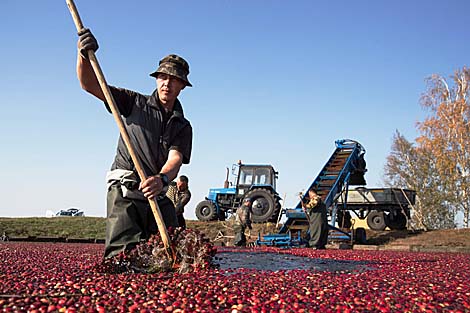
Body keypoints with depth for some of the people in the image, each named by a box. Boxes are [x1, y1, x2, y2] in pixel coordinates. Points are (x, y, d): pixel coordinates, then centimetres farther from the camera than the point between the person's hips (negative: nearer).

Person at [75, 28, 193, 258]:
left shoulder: (183, 126, 13)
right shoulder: (134, 102, 10)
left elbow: (175, 159, -6)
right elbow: (90, 85, 2)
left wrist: (162, 179, -31)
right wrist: (83, 55, -20)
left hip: (158, 196, 3)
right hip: (125, 191, -3)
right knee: (122, 255, -18)